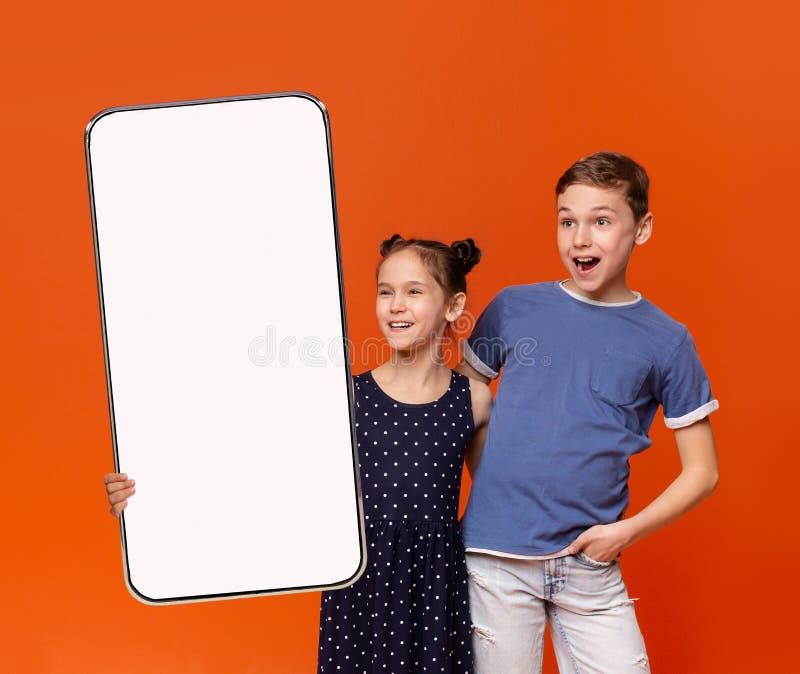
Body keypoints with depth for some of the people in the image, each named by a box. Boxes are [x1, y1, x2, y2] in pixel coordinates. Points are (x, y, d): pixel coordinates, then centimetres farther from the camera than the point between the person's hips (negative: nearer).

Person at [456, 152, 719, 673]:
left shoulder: (666, 341, 1)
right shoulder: (513, 308, 3)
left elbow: (702, 472, 5)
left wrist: (628, 530, -7)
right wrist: (491, 489, -1)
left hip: (590, 565, 0)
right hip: (496, 555, 0)